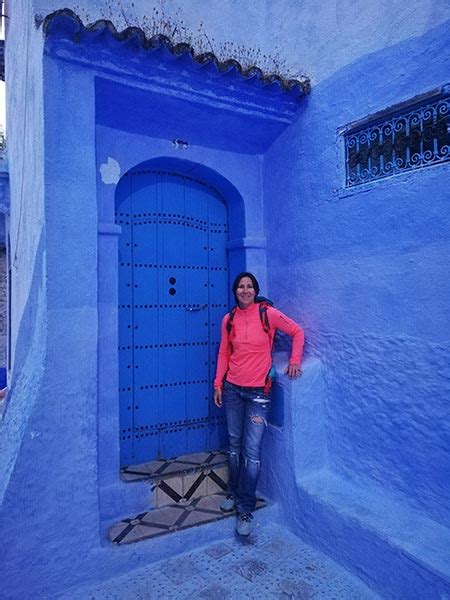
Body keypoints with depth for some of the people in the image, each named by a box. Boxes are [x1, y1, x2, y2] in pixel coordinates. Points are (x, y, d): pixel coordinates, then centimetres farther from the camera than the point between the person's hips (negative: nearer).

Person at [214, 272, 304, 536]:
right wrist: (218, 383, 9)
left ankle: (246, 510, 12)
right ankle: (234, 492, 36)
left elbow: (297, 332, 2)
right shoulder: (229, 319, 3)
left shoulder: (268, 313, -8)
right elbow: (224, 353, 10)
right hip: (232, 389, 4)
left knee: (252, 452, -4)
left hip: (258, 392, -3)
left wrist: (294, 361, -4)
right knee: (235, 445, 15)